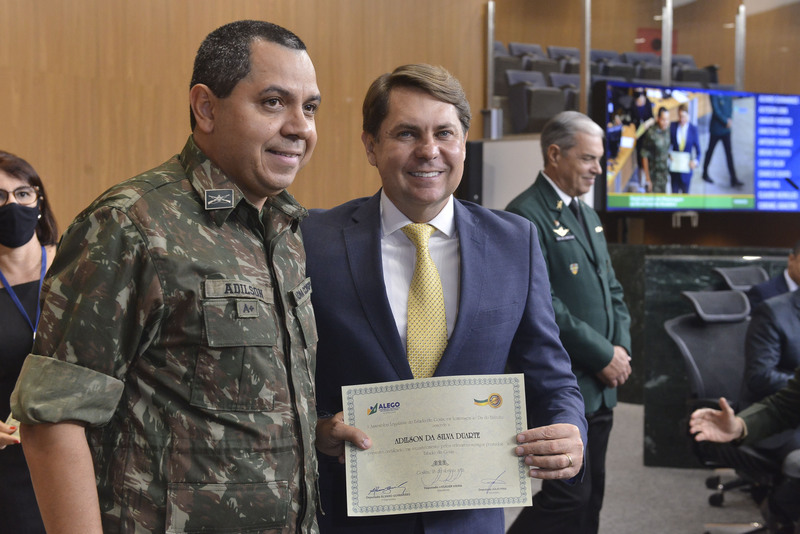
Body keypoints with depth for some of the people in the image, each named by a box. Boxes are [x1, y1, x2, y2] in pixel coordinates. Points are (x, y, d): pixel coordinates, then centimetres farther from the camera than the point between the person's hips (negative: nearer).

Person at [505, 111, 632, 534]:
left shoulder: (587, 215, 16)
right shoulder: (526, 216, -14)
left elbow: (611, 289, 18)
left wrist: (621, 347, 1)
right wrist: (603, 356, -15)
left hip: (600, 387, 9)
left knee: (590, 498, 14)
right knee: (567, 499, -7)